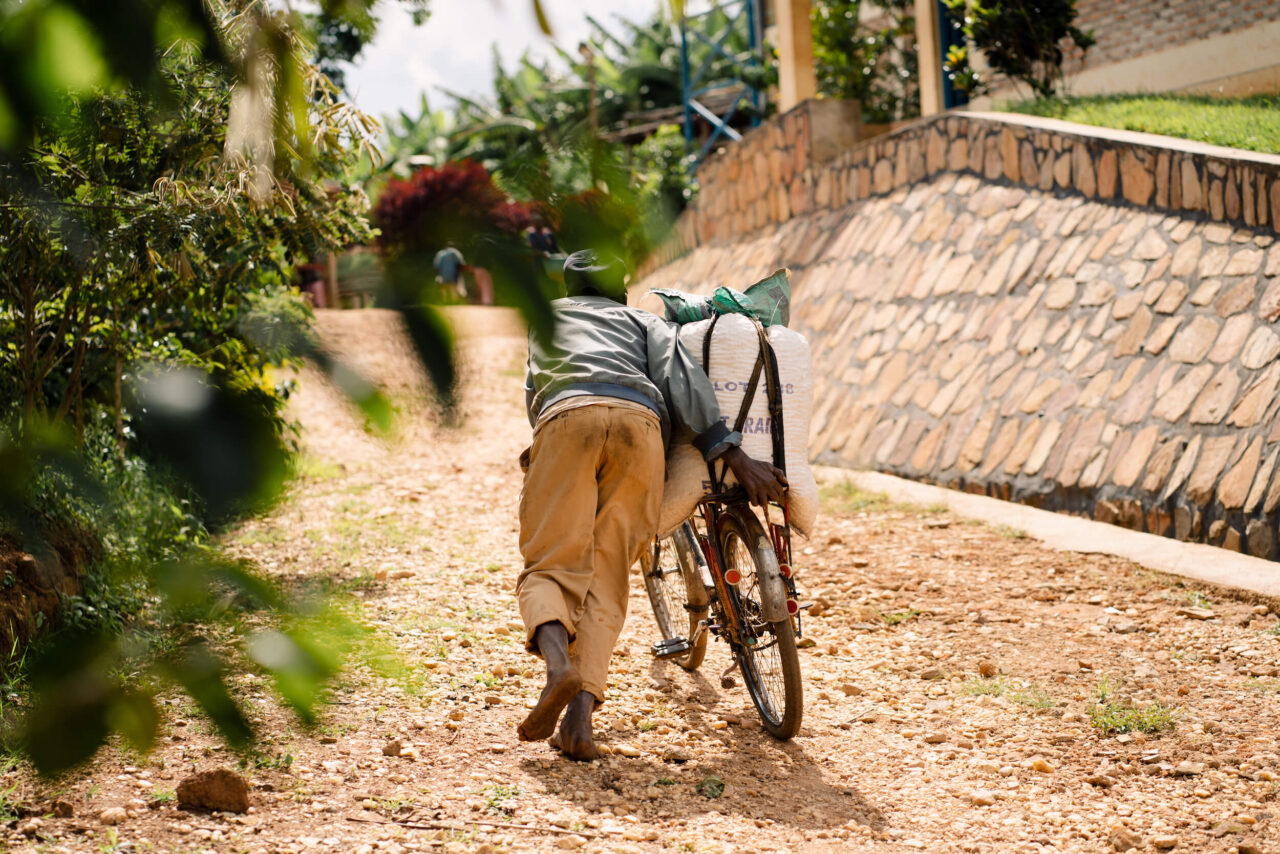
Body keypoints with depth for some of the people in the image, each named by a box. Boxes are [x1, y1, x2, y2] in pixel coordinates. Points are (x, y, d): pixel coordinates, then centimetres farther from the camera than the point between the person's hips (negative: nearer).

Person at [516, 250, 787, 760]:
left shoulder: (548, 317, 41)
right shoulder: (644, 321, 34)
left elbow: (535, 394, 41)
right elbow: (681, 380, 15)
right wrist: (736, 458, 6)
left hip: (567, 416, 0)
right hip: (639, 419, 1)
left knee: (551, 568, -1)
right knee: (606, 579, 2)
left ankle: (558, 663, -33)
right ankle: (581, 713, -18)